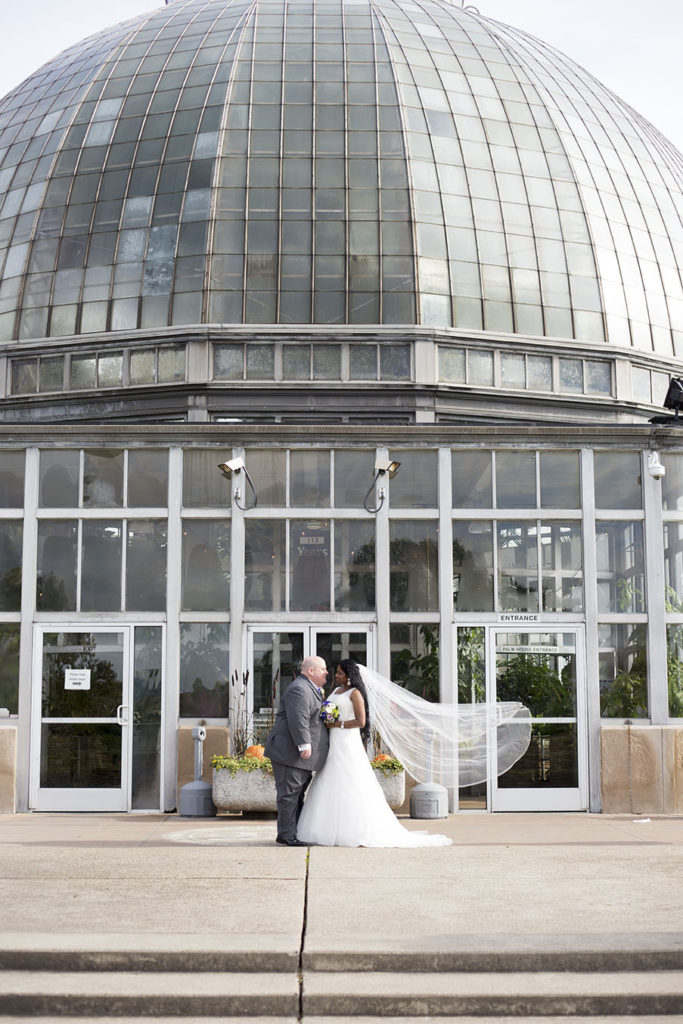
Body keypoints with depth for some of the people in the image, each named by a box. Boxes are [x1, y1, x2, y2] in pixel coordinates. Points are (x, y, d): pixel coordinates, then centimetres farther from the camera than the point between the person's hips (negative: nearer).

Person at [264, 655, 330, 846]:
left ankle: (297, 833, 21)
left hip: (301, 754, 11)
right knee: (289, 794, -7)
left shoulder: (310, 689, 20)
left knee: (298, 793, 14)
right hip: (290, 752, -11)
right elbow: (298, 719, -26)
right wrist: (304, 745, -29)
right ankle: (286, 836, -3)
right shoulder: (299, 689, -16)